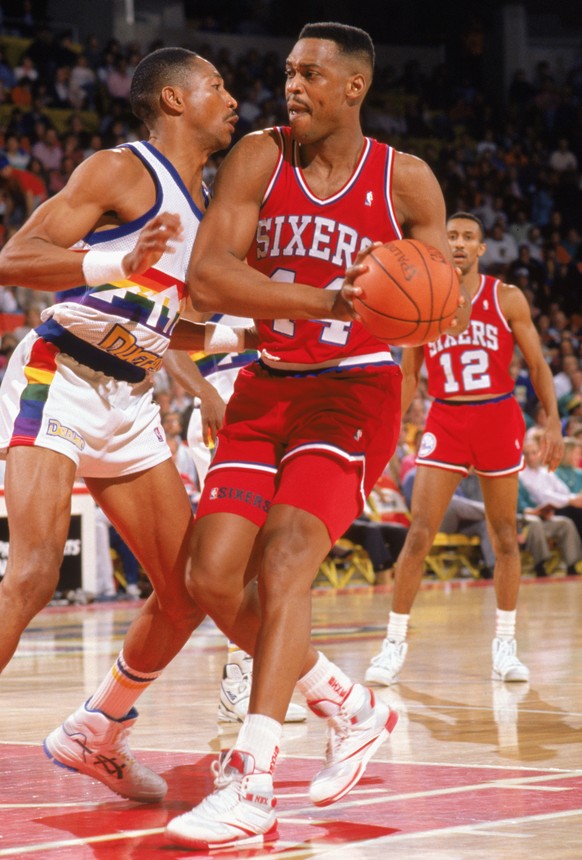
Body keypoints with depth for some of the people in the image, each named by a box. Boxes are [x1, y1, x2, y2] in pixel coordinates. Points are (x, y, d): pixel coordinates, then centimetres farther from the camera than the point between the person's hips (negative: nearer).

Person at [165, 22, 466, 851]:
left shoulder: (405, 181, -5)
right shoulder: (258, 159, -3)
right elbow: (205, 278, -15)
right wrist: (326, 299, -27)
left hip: (355, 392, -4)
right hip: (268, 387, 4)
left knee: (285, 558, -23)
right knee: (213, 582, -4)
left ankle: (250, 785, -26)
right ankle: (352, 708, 19)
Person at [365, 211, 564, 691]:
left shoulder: (507, 300, 0)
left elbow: (537, 365, 3)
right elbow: (408, 375, 10)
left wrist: (553, 422, -6)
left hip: (499, 418, 0)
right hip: (445, 422, 0)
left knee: (505, 537, 6)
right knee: (419, 534, -10)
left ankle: (505, 645, 16)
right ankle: (395, 644, -4)